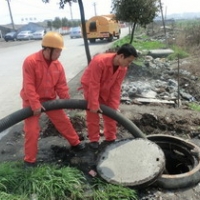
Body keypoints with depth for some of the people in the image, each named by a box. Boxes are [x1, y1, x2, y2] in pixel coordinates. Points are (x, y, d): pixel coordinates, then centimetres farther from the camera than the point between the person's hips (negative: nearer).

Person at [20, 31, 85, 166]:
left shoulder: (58, 65, -6)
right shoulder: (30, 62, -22)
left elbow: (62, 86, 1)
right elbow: (28, 86, -23)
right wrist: (35, 104, -25)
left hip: (50, 99, 5)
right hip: (32, 101, -5)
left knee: (63, 121, 11)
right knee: (32, 130, -2)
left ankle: (75, 142, 32)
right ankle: (30, 159, 16)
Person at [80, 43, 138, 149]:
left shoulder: (123, 68, -18)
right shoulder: (99, 61, -37)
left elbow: (116, 87, -13)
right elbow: (94, 85, -34)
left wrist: (114, 106, -15)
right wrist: (94, 105, -30)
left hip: (105, 89, 5)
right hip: (90, 87, -5)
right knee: (93, 115, 1)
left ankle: (111, 138, 23)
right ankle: (94, 140, 19)